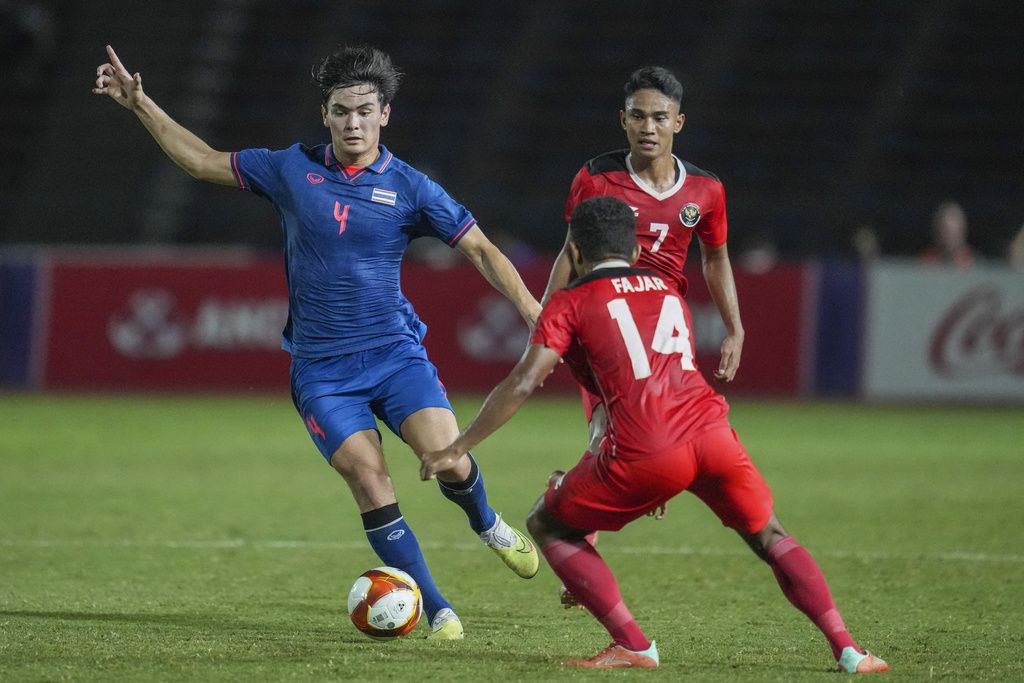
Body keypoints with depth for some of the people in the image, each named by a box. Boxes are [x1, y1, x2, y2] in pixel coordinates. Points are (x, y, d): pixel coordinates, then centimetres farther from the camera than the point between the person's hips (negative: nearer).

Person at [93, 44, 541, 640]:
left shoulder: (410, 188, -1)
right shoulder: (292, 169, 4)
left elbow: (480, 249, -2)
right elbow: (202, 161, 15)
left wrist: (531, 309, -15)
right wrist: (140, 105, 10)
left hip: (394, 351, -1)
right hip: (320, 367, 1)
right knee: (368, 478, -15)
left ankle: (488, 525, 14)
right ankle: (437, 610, -6)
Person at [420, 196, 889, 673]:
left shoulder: (570, 303, 13)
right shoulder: (668, 290, 29)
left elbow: (521, 386, 2)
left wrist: (457, 450, 8)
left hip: (647, 452, -4)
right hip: (712, 433, 4)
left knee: (548, 527, 16)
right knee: (770, 539, 26)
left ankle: (633, 646, 4)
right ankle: (846, 648, 10)